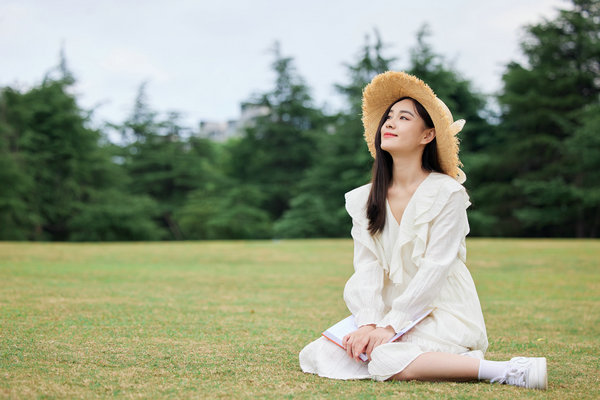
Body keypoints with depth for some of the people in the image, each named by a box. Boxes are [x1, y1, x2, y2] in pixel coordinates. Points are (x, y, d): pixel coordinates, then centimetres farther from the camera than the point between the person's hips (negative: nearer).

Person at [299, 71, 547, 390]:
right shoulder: (364, 199, 7)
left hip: (442, 311, -6)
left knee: (386, 359, -33)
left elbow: (435, 268, -14)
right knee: (318, 353, -13)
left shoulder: (447, 193, -9)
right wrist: (368, 324, -17)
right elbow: (367, 267, -1)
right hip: (390, 309, 6)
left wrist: (390, 326, -20)